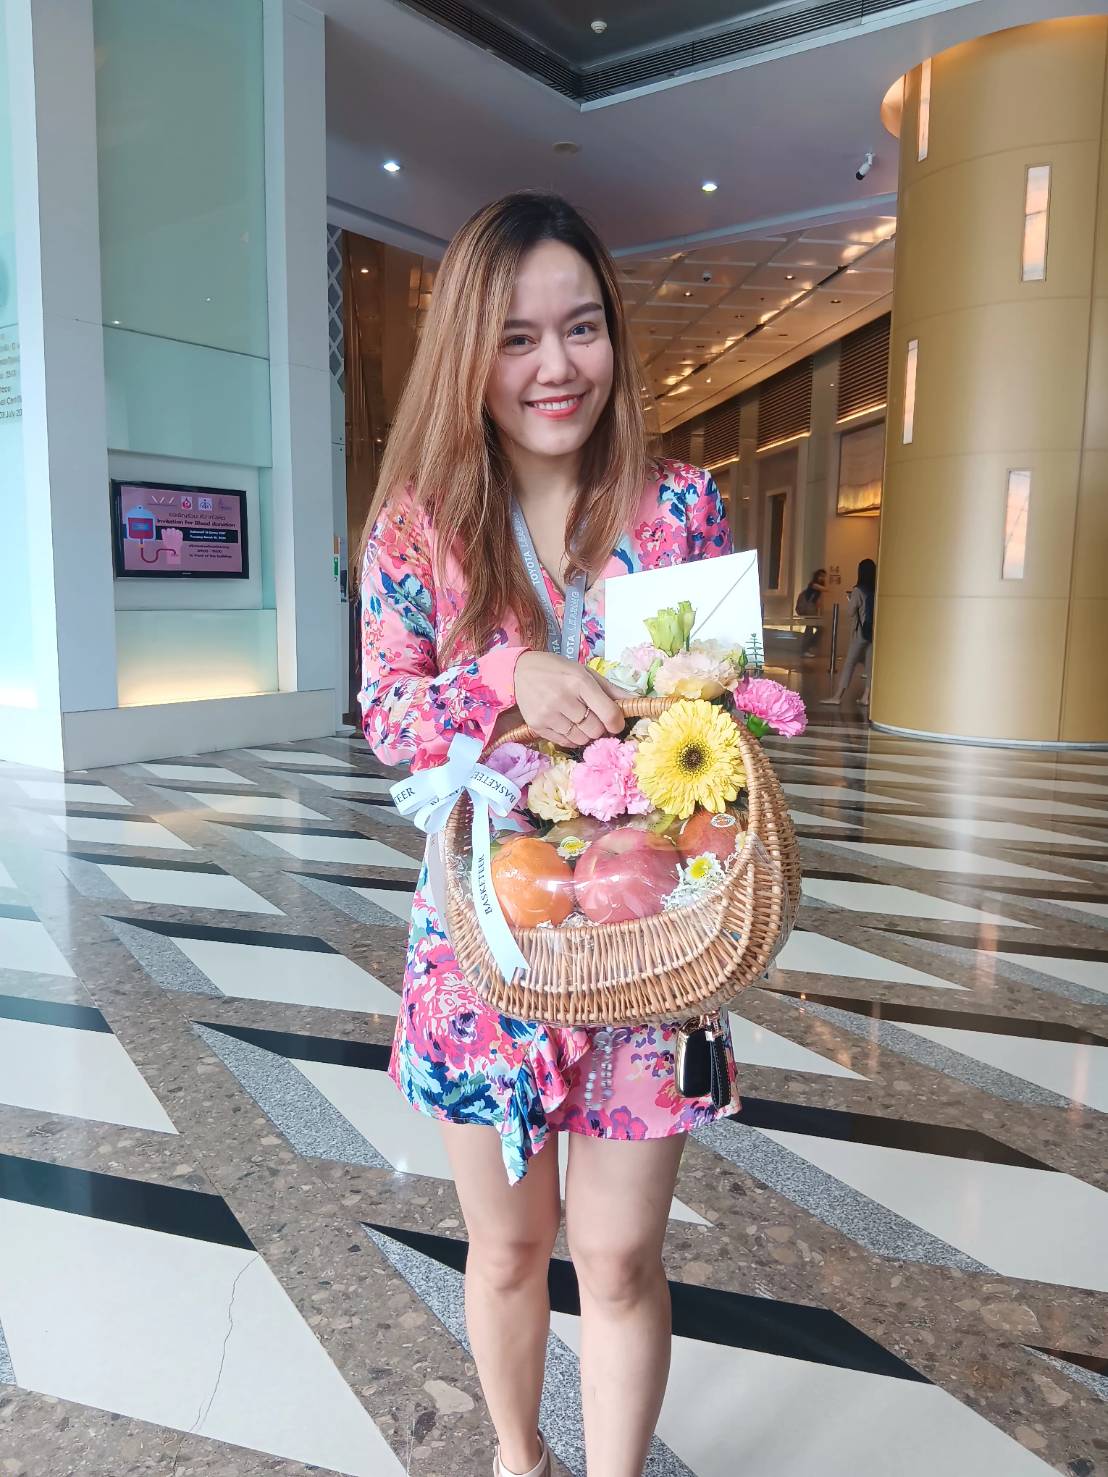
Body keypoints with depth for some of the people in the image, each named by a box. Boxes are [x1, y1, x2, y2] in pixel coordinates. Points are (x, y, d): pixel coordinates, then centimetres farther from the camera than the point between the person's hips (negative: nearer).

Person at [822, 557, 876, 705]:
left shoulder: (858, 591, -11)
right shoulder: (878, 590, 1)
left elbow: (850, 613, -8)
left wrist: (850, 602, 10)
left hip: (861, 631, -4)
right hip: (875, 632, 4)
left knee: (849, 663, -1)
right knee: (870, 664, 7)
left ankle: (838, 695, -2)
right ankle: (865, 696, 8)